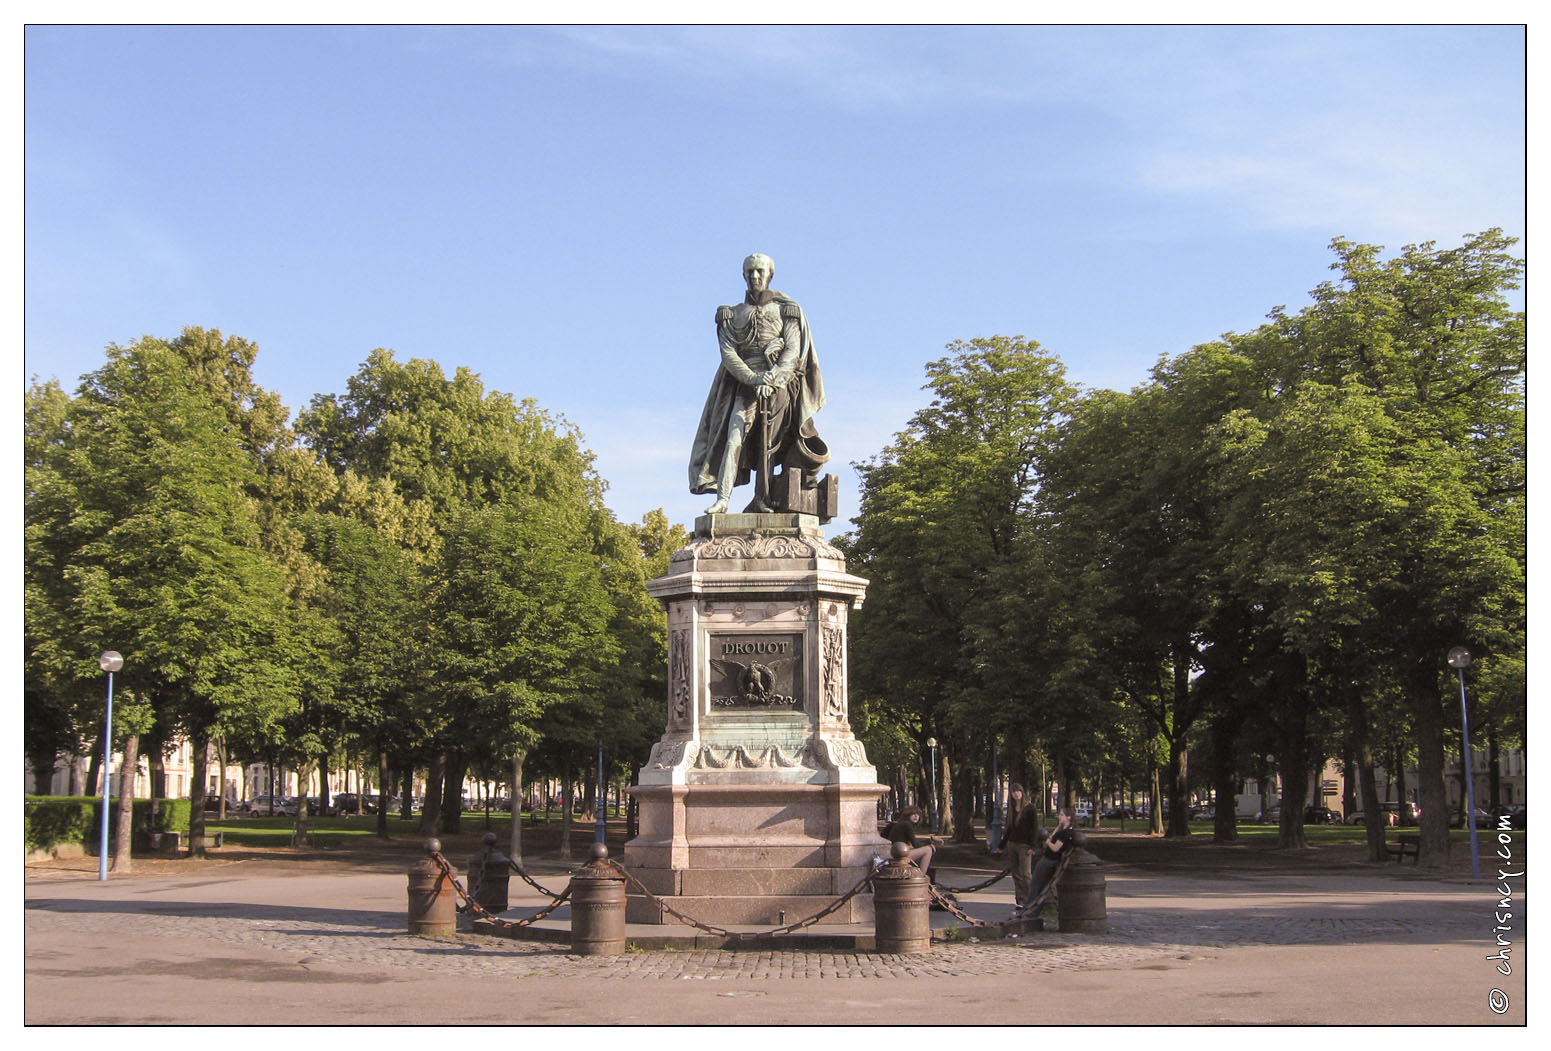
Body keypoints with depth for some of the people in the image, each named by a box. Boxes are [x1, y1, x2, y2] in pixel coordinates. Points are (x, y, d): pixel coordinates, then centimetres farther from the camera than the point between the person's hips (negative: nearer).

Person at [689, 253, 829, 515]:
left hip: (780, 387, -1)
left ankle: (762, 500, 0)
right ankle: (722, 499, -22)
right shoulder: (732, 315, 13)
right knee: (734, 438, -15)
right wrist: (754, 380, -14)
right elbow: (728, 354, 1)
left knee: (769, 444, -4)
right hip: (744, 386, 1)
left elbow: (793, 350, -1)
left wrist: (773, 376, -18)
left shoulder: (787, 311, 10)